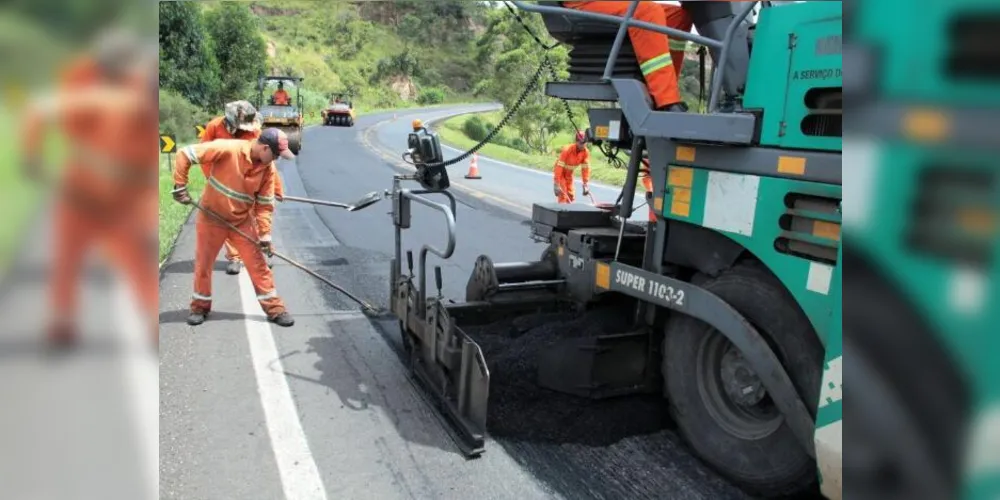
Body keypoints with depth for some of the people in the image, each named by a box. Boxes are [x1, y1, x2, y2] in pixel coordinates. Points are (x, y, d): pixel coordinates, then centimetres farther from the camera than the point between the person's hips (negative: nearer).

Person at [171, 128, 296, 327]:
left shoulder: (269, 169, -10)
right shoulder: (227, 149, -24)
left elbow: (265, 204, -4)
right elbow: (185, 155, -18)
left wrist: (265, 234, -9)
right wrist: (180, 186, -19)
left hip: (243, 221, 3)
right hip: (211, 218, -2)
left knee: (258, 264, 1)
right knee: (203, 263, 10)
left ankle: (274, 308, 10)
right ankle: (200, 307, 29)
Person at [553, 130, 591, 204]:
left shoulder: (585, 152, -18)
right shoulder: (567, 150, -33)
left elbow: (585, 168, -13)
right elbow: (559, 167, -34)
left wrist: (586, 184, -18)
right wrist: (556, 185, -37)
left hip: (569, 174, 6)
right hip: (560, 173, -6)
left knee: (571, 196, 7)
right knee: (563, 196, -13)